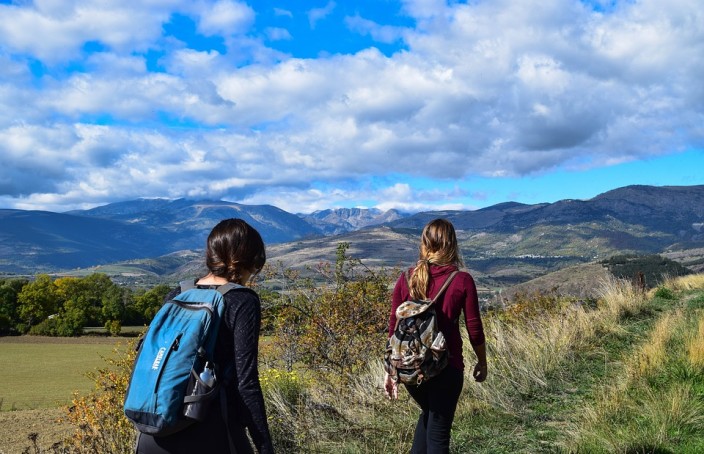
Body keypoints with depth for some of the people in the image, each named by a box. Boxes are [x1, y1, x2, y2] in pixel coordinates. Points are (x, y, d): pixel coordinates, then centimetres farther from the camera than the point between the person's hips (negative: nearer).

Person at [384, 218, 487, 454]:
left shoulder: (406, 279, -2)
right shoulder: (462, 281, -9)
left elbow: (394, 328, 1)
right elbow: (474, 329, -4)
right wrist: (482, 363, 12)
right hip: (446, 366, -3)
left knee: (429, 413, 29)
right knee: (438, 431, 10)